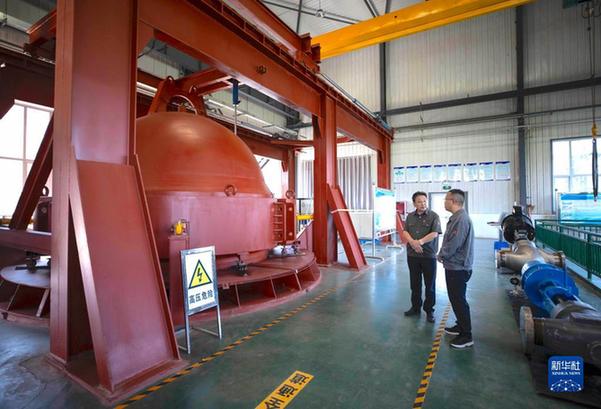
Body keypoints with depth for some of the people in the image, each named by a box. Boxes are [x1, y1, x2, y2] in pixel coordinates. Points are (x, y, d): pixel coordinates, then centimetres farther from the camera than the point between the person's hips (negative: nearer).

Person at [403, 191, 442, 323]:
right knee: (415, 283, 14)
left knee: (430, 285, 7)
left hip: (429, 256, -3)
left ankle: (429, 310, 21)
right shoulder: (410, 216, 7)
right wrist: (412, 242, -19)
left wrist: (420, 241, -26)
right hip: (412, 255, 4)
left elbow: (434, 234, -16)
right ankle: (415, 307, 29)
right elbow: (405, 232, 0)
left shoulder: (433, 216, -6)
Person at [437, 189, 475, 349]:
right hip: (454, 265, 10)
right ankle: (460, 326, 35)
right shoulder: (456, 217, 10)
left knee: (459, 301, 1)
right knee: (455, 299, 20)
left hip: (458, 267, -10)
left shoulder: (461, 219, -22)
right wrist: (443, 255, 6)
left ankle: (466, 336, 13)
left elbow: (453, 244, -25)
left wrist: (441, 255, -9)